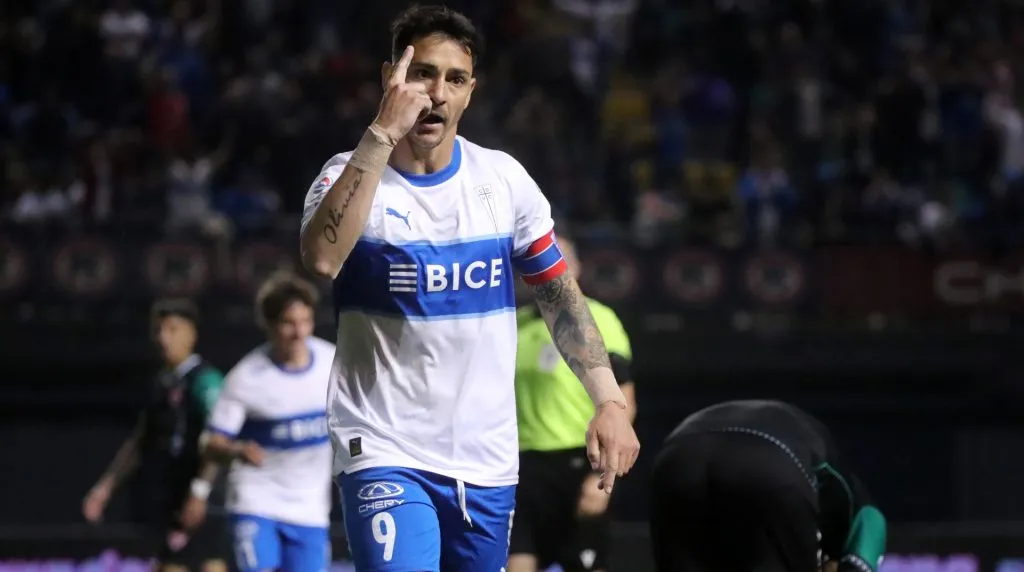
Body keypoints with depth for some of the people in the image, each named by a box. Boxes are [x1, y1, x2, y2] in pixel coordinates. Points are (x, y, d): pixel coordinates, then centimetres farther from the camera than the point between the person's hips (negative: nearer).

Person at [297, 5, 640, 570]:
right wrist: (382, 134, -31)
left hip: (488, 460, 4)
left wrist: (609, 401, 1)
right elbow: (322, 259, -30)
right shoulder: (352, 175, -7)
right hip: (384, 454, -4)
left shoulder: (505, 179, 4)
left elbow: (561, 296, 12)